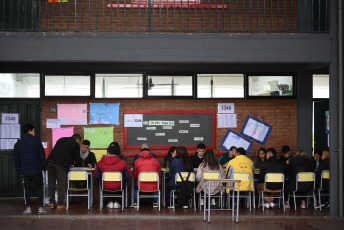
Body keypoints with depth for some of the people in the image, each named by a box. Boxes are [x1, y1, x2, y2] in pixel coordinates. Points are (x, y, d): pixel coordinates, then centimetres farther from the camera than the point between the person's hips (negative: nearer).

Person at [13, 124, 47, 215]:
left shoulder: (17, 144, 5)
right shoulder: (36, 141, -6)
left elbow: (16, 160, 8)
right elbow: (42, 156, -6)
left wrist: (20, 171, 16)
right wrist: (44, 167, 4)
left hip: (25, 172, 3)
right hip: (37, 170, -3)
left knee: (27, 189, 14)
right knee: (39, 188, 8)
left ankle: (28, 208, 12)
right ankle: (40, 208, 5)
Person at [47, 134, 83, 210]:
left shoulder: (61, 139, 26)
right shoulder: (76, 144, 8)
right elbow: (77, 158, 11)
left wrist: (70, 161, 42)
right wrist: (80, 163, 34)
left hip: (50, 161, 6)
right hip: (61, 164, -6)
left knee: (51, 183, 12)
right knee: (61, 184, 1)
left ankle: (52, 203, 16)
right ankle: (60, 204, 0)